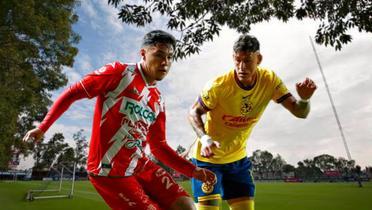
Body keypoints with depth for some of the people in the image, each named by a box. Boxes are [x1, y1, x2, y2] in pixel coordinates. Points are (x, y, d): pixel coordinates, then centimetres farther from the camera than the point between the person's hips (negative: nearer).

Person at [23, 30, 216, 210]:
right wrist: (42, 128, 1)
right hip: (109, 171, -5)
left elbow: (158, 146, 10)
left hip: (140, 166, 6)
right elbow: (71, 94, -3)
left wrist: (193, 170, 3)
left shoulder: (158, 101, 7)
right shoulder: (119, 72, -9)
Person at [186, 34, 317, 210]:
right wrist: (204, 138, -31)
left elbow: (299, 112, -11)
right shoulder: (218, 86, -25)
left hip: (238, 158, 4)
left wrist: (304, 99, -34)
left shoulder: (270, 81, -13)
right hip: (208, 157, -4)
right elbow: (193, 113, -14)